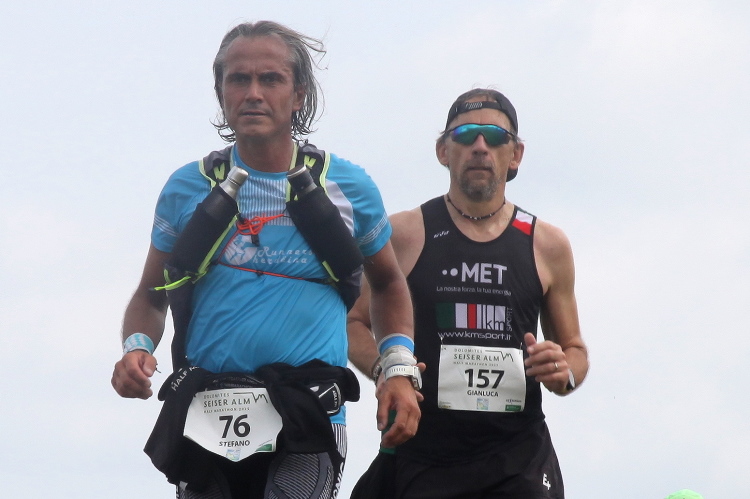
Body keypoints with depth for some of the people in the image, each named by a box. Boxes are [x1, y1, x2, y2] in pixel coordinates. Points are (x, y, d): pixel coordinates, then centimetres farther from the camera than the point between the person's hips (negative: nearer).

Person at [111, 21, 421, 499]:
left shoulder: (348, 186, 5)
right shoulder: (188, 187, 6)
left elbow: (388, 284, 19)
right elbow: (152, 297, 15)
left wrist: (401, 370, 5)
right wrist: (137, 347, -6)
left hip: (308, 423, -2)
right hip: (204, 419, 2)